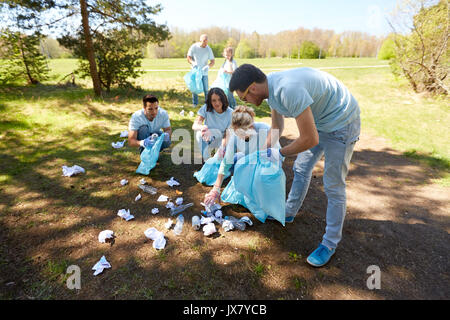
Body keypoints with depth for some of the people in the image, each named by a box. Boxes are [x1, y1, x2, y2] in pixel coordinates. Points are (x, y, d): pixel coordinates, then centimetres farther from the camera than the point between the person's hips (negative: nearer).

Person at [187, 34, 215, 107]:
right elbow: (188, 57, 0)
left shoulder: (208, 49, -5)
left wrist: (208, 66, -24)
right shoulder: (194, 47, -6)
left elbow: (213, 61, -3)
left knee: (205, 89, -1)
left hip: (204, 72, 0)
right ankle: (195, 104, 21)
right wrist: (193, 63, -21)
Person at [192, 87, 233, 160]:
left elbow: (227, 135, -20)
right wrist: (203, 127, -53)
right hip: (208, 139, 0)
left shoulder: (230, 113, -19)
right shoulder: (206, 108, -19)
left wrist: (222, 147, -41)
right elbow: (194, 126, -29)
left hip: (221, 140, 0)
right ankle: (207, 160, -14)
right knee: (200, 133, -34)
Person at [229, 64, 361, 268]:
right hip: (317, 121, 9)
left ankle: (330, 243, 15)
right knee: (301, 169, 17)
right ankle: (289, 213, 37)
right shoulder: (271, 87, -4)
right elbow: (276, 128, 11)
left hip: (340, 123, -9)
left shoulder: (288, 90, -35)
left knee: (333, 187, -2)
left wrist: (280, 153, -16)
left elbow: (310, 139, -31)